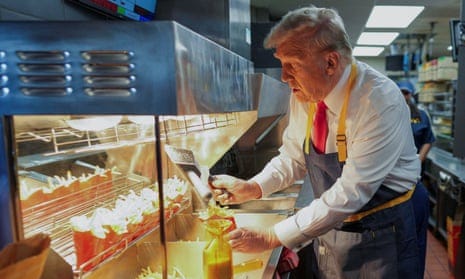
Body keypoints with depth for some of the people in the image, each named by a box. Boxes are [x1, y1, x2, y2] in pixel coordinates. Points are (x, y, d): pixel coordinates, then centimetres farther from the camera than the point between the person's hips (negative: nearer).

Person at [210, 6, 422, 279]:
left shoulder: (381, 102, -28)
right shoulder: (304, 95, -8)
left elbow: (351, 192, -29)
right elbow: (293, 157, 3)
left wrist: (271, 237, -26)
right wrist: (252, 188, -14)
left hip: (380, 235, -5)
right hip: (327, 227, 5)